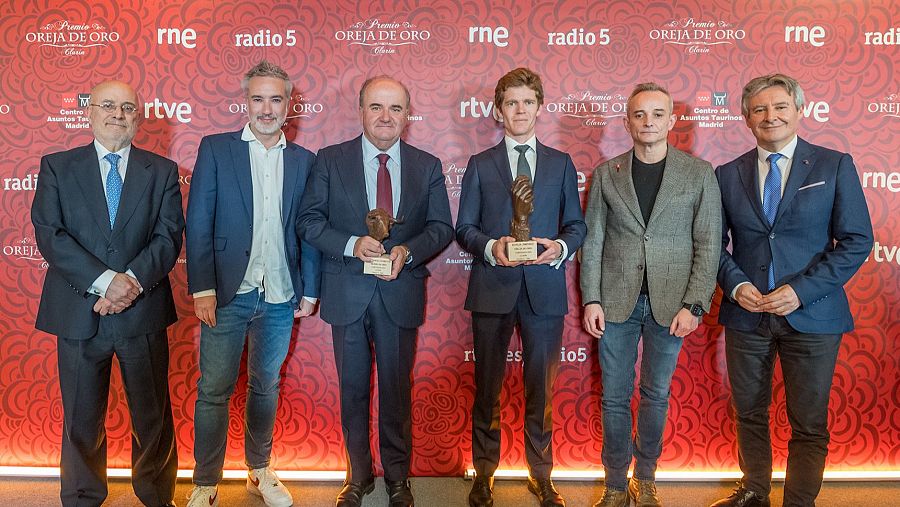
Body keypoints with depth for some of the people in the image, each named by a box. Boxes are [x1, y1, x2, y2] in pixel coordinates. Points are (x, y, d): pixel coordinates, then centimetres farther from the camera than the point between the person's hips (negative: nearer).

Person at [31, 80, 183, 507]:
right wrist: (105, 281, -19)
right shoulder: (57, 167, 5)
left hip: (143, 311, 0)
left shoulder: (162, 171, 7)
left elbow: (169, 237, -3)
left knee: (152, 415, 10)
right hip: (78, 312, 0)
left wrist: (133, 281, -19)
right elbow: (48, 234, -7)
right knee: (81, 418, 13)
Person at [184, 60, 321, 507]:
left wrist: (310, 291, 5)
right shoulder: (216, 149, 0)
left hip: (279, 297, 2)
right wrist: (203, 289, -11)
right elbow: (198, 223, -4)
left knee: (266, 387, 15)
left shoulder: (304, 160, 7)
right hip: (227, 293, -2)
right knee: (214, 390, 5)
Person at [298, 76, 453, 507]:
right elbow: (309, 221, -2)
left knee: (396, 389, 11)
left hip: (401, 293, 0)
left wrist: (408, 252, -17)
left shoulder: (427, 167, 3)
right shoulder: (330, 160, 0)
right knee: (353, 389, 12)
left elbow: (441, 227, 2)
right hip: (347, 293, 0)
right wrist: (352, 244, -19)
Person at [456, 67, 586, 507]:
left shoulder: (561, 164, 10)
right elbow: (464, 228, 4)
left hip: (544, 289, 1)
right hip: (492, 288, 0)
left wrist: (560, 247, -12)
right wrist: (490, 248, -15)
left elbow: (576, 225, 9)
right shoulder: (480, 164, 8)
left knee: (541, 387, 10)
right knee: (487, 387, 10)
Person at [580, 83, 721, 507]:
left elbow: (708, 245, -2)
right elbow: (592, 241, 3)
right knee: (615, 397, 7)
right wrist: (591, 300, -3)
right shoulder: (606, 174, 4)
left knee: (655, 395, 11)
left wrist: (694, 305, -9)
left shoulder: (699, 174, 1)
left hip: (669, 304, 0)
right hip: (616, 301, 1)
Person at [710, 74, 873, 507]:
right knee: (749, 415, 15)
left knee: (809, 425, 6)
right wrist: (736, 285, -10)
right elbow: (716, 243, 9)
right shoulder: (728, 175, 5)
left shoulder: (834, 166, -1)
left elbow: (857, 241, -5)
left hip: (811, 315, -2)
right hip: (746, 313, 3)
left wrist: (801, 290, -15)